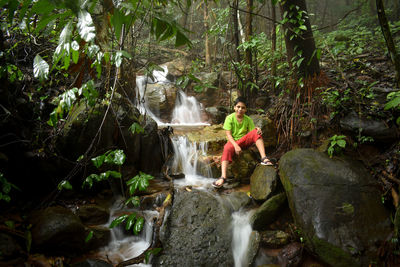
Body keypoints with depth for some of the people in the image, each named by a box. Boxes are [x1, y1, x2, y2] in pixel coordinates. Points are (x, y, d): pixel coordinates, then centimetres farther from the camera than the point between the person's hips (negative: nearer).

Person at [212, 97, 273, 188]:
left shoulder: (248, 119, 3)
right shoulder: (229, 118, -5)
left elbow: (252, 133, 0)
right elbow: (228, 134, -11)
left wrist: (257, 130, -25)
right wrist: (235, 145, -25)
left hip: (244, 140, 2)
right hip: (233, 141, -2)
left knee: (255, 133, -23)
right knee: (227, 149, -35)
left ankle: (264, 158, -36)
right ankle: (223, 177, -47)